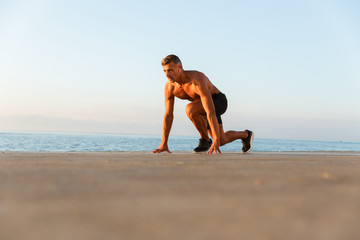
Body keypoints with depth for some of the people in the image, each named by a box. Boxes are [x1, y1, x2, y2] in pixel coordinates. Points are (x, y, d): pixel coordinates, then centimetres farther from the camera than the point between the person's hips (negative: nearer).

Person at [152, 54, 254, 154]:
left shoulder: (197, 80, -39)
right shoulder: (169, 87, -18)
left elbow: (211, 112, -43)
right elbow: (168, 115, -12)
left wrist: (216, 140, -47)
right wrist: (163, 144, -16)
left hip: (218, 101, -7)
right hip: (202, 105, 7)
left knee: (190, 109, -35)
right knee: (222, 141, 12)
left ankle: (205, 140, -13)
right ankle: (245, 135, 41)